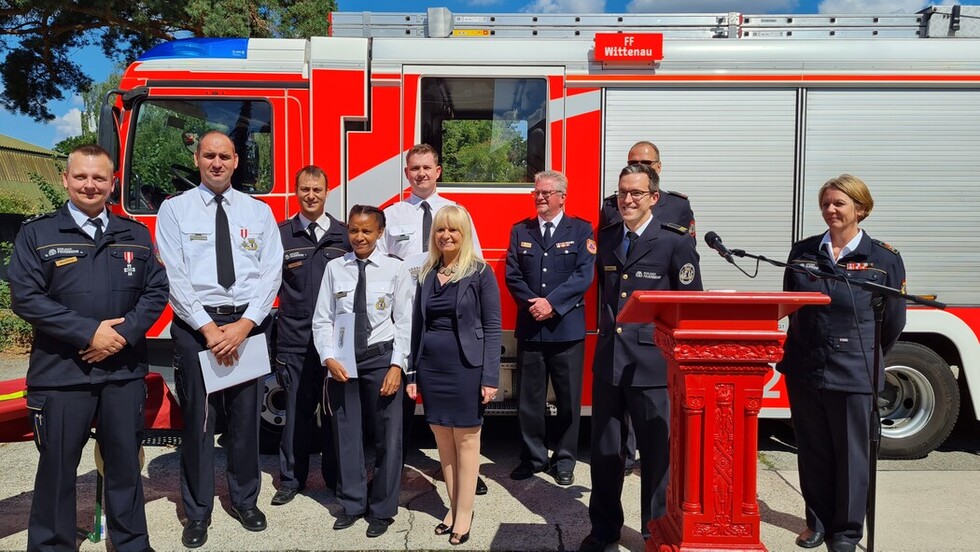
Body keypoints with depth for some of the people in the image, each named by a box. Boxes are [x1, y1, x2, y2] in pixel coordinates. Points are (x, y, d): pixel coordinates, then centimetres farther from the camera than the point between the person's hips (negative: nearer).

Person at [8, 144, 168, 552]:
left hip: (124, 371, 2)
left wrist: (124, 333, -11)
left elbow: (156, 291, 5)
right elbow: (25, 297, -7)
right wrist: (88, 333, -15)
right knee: (57, 468, 8)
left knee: (125, 462, 12)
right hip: (60, 372, -2)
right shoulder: (37, 233, 2)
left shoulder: (136, 235, 9)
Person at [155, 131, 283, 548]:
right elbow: (174, 276, -5)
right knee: (198, 420, 6)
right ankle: (197, 512, 22)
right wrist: (208, 328, -12)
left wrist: (243, 325, -12)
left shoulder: (259, 211, 7)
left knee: (246, 417, 10)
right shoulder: (174, 209, 4)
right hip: (194, 325, -1)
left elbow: (271, 273, -1)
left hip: (249, 324, 1)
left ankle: (245, 500, 28)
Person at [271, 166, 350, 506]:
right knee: (297, 411, 7)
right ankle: (291, 479, 21)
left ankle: (336, 476, 23)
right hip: (294, 340, 0)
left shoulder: (344, 235, 6)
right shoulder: (280, 235, 5)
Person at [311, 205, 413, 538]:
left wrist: (397, 365, -11)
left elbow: (404, 322, -4)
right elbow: (322, 319, 3)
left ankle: (382, 510, 21)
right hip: (342, 361, 2)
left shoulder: (395, 269, -2)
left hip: (381, 358, -2)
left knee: (387, 436, 5)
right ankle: (351, 504, 29)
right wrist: (329, 358, -9)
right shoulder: (334, 268, 3)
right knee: (346, 435, 11)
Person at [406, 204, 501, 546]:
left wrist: (490, 378, -13)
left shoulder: (480, 273, -5)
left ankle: (465, 513, 15)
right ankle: (453, 507, 24)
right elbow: (418, 326, 11)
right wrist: (413, 374, 8)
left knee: (466, 440, 5)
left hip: (466, 367, -4)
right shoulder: (427, 274, 9)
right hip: (431, 367, 5)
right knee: (443, 441, 11)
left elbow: (492, 328, -7)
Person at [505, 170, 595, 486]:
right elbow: (512, 275, 4)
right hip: (530, 328, 2)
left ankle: (565, 461, 19)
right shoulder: (520, 231, 11)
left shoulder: (581, 231, 3)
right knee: (529, 398, 8)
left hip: (567, 328, -2)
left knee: (569, 400, 6)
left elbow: (584, 275, -8)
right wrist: (531, 304, -11)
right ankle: (532, 457, 22)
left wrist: (552, 303, -15)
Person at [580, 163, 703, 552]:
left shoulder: (676, 242, -6)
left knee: (656, 454, 9)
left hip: (652, 364, -5)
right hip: (608, 361, 5)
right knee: (604, 451, 14)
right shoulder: (606, 238, 10)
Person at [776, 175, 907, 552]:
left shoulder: (884, 259, -3)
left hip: (853, 374, -3)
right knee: (812, 451, 14)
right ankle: (818, 521, 31)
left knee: (851, 454, 9)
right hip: (804, 369, 3)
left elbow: (893, 321, 3)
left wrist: (864, 357, 10)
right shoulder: (802, 252, 5)